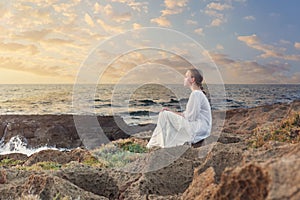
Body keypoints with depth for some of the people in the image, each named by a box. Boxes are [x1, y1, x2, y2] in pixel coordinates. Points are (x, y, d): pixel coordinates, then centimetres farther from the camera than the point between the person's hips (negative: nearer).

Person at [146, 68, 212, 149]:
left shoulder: (196, 94, -15)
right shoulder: (197, 93, 16)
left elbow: (190, 117, -17)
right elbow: (189, 114, 16)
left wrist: (173, 113, -2)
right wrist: (172, 112, 7)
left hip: (198, 129, -10)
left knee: (164, 115, -12)